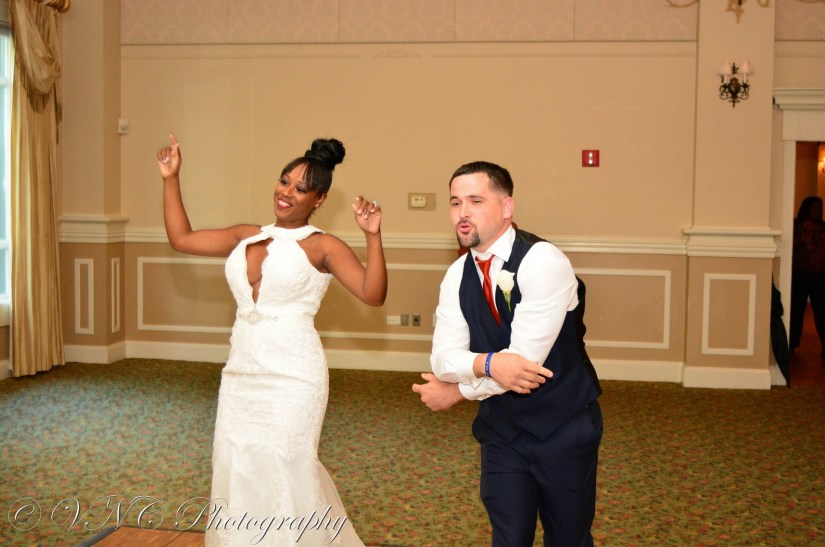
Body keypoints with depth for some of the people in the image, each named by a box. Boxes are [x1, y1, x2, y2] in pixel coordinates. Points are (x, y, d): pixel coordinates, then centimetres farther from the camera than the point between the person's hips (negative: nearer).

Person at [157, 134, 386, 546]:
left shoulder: (322, 246, -4)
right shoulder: (246, 237, 11)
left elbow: (373, 294, -14)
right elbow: (180, 238, 17)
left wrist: (373, 236, -24)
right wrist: (171, 179, 13)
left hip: (291, 377, -6)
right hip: (241, 374, 6)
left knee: (279, 472, -1)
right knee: (237, 472, 10)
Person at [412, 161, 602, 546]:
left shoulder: (544, 262, -21)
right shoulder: (457, 275, -1)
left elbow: (525, 357, -26)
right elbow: (444, 357, -6)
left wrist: (456, 392, -12)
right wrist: (485, 363, -30)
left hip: (563, 429, -4)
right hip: (501, 431, 4)